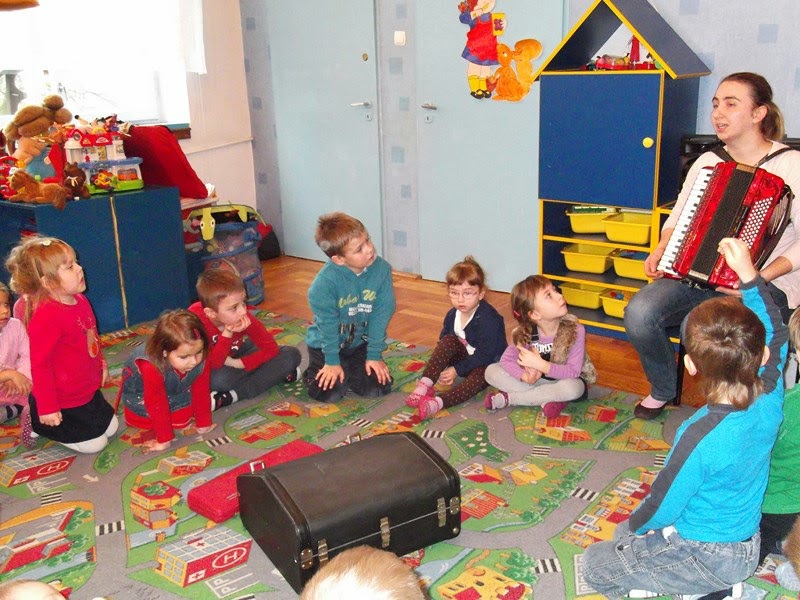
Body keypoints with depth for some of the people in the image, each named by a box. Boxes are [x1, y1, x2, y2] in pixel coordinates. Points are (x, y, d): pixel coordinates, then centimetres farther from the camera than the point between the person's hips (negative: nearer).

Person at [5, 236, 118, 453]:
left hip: (87, 391, 9)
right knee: (94, 443, -1)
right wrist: (47, 408, -23)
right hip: (62, 402, -9)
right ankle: (36, 424, 13)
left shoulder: (80, 301, -2)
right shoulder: (46, 317, -30)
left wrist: (101, 364, 25)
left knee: (111, 427, 16)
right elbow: (40, 364, -26)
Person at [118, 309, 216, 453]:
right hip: (140, 389, -3)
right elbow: (158, 406, -36)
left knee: (182, 418, -6)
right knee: (145, 421, -9)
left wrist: (203, 424, -9)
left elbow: (201, 393, -17)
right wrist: (165, 440, -28)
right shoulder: (151, 367, -45)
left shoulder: (201, 361, -32)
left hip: (176, 390, 3)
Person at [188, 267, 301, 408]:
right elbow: (213, 365, -32)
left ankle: (231, 396, -23)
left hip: (238, 354, 5)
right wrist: (227, 334, -43)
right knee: (218, 379, -41)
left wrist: (239, 363, -26)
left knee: (292, 355, -14)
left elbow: (271, 348, -16)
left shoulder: (244, 318, -24)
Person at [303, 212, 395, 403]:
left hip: (361, 343, 3)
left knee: (379, 388, -8)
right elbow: (327, 325, -18)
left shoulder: (382, 269, -19)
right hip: (326, 344, -3)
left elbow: (380, 316, -12)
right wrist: (332, 362, -11)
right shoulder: (324, 283, -29)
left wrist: (374, 355, -9)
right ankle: (313, 372, 20)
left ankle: (349, 369, 22)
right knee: (328, 393, -15)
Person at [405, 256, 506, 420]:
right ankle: (424, 386, -29)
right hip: (465, 357, 6)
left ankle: (437, 402, -53)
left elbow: (484, 355, -27)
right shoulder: (452, 315, -4)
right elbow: (443, 343, 4)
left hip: (488, 363, -6)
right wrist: (439, 369, -13)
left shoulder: (488, 319, -26)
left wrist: (457, 370, -24)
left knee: (479, 377, -37)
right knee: (448, 341, -19)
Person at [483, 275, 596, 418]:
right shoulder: (523, 333, -17)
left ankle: (508, 398, -23)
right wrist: (526, 377, -32)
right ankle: (547, 398, -20)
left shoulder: (575, 330, -24)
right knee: (491, 371, -15)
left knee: (573, 387, -39)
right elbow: (506, 360, -12)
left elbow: (573, 372, -25)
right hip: (537, 379, 2)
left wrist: (540, 365, -35)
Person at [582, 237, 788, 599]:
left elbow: (662, 509, -20)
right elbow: (776, 333, 3)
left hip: (706, 555, -7)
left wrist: (637, 525, 2)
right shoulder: (770, 400, -18)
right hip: (747, 547, 7)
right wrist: (748, 272, 3)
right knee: (625, 535, 26)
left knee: (595, 565, 11)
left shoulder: (701, 438, -35)